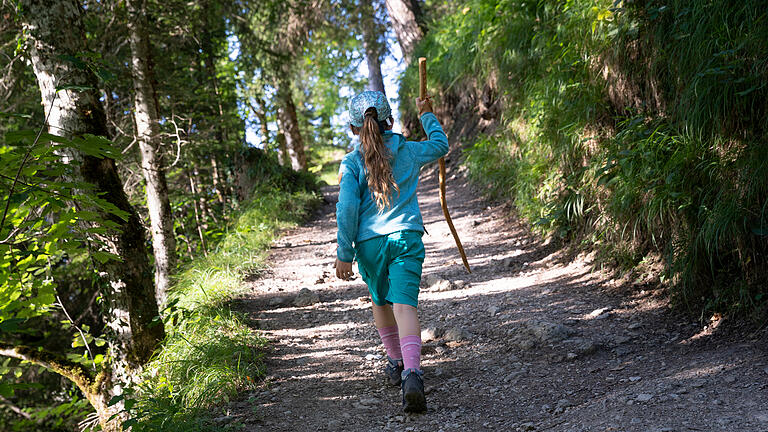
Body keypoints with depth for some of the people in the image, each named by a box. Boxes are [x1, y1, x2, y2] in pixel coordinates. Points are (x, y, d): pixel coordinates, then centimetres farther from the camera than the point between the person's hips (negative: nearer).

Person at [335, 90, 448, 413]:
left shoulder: (351, 162, 1)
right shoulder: (408, 152, 8)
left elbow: (347, 209, -6)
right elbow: (440, 145, 27)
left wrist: (344, 254, -2)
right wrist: (426, 115, 40)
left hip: (369, 242, 0)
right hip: (406, 236, 0)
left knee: (380, 302, 23)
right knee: (405, 304, -10)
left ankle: (395, 362, 37)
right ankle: (411, 372, -29)